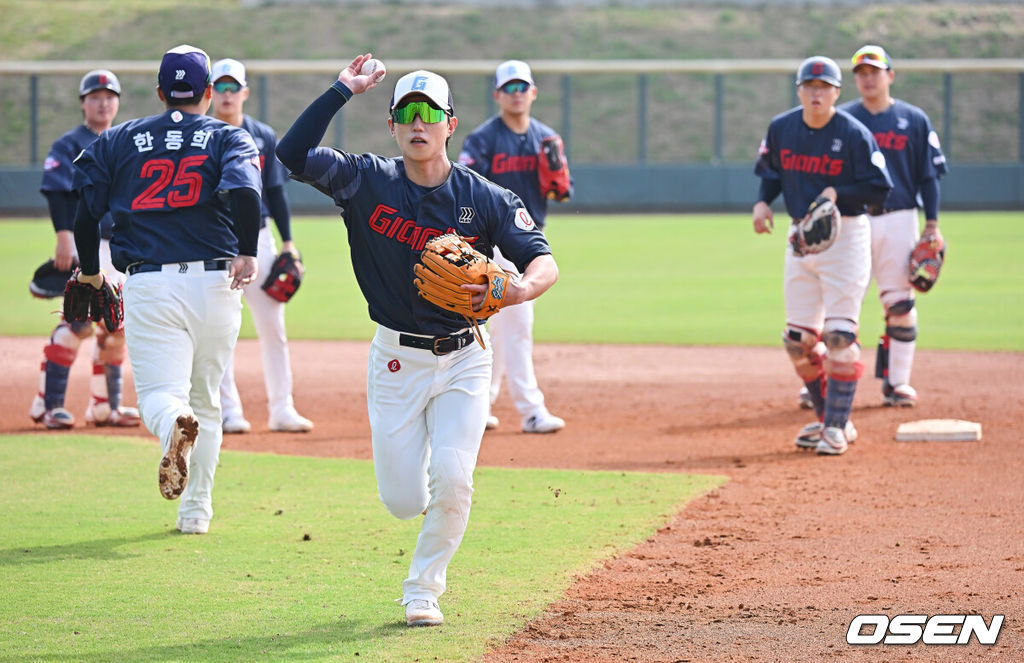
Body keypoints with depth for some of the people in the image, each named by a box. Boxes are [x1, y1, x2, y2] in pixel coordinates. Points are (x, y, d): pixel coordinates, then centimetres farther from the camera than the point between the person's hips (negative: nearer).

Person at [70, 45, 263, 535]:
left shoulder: (120, 140, 13)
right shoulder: (228, 138, 9)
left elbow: (85, 206, 10)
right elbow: (244, 189, -13)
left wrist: (90, 271, 25)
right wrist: (247, 253, -20)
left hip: (149, 286, -1)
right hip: (215, 283, 1)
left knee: (160, 394, -7)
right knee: (207, 401, 16)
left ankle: (175, 424, -43)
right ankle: (195, 510, 15)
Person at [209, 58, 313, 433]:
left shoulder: (263, 137, 8)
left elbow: (275, 192, 12)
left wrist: (287, 241, 6)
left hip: (257, 238, 2)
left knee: (272, 326, 0)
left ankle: (281, 409, 5)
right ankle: (228, 411, 5)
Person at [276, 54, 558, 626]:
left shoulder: (488, 199, -6)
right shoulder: (368, 182, -6)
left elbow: (544, 261, -11)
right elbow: (293, 153, -17)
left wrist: (520, 289, -33)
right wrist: (341, 92, -18)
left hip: (463, 359, -1)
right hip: (396, 361, 1)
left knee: (452, 482, -16)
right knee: (402, 500, 1)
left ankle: (424, 589, 7)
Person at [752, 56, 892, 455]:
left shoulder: (853, 134, -12)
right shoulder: (781, 129, 2)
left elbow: (880, 187, -10)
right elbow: (768, 172, 16)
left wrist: (836, 193, -22)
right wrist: (762, 202, -3)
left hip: (846, 236, -5)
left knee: (838, 335, -10)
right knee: (798, 340, 6)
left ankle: (837, 427, -1)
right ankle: (827, 418, 22)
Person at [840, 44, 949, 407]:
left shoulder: (914, 120, 7)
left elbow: (929, 174, 8)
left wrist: (932, 223, 1)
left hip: (898, 220, 0)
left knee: (901, 304, -1)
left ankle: (897, 382, 7)